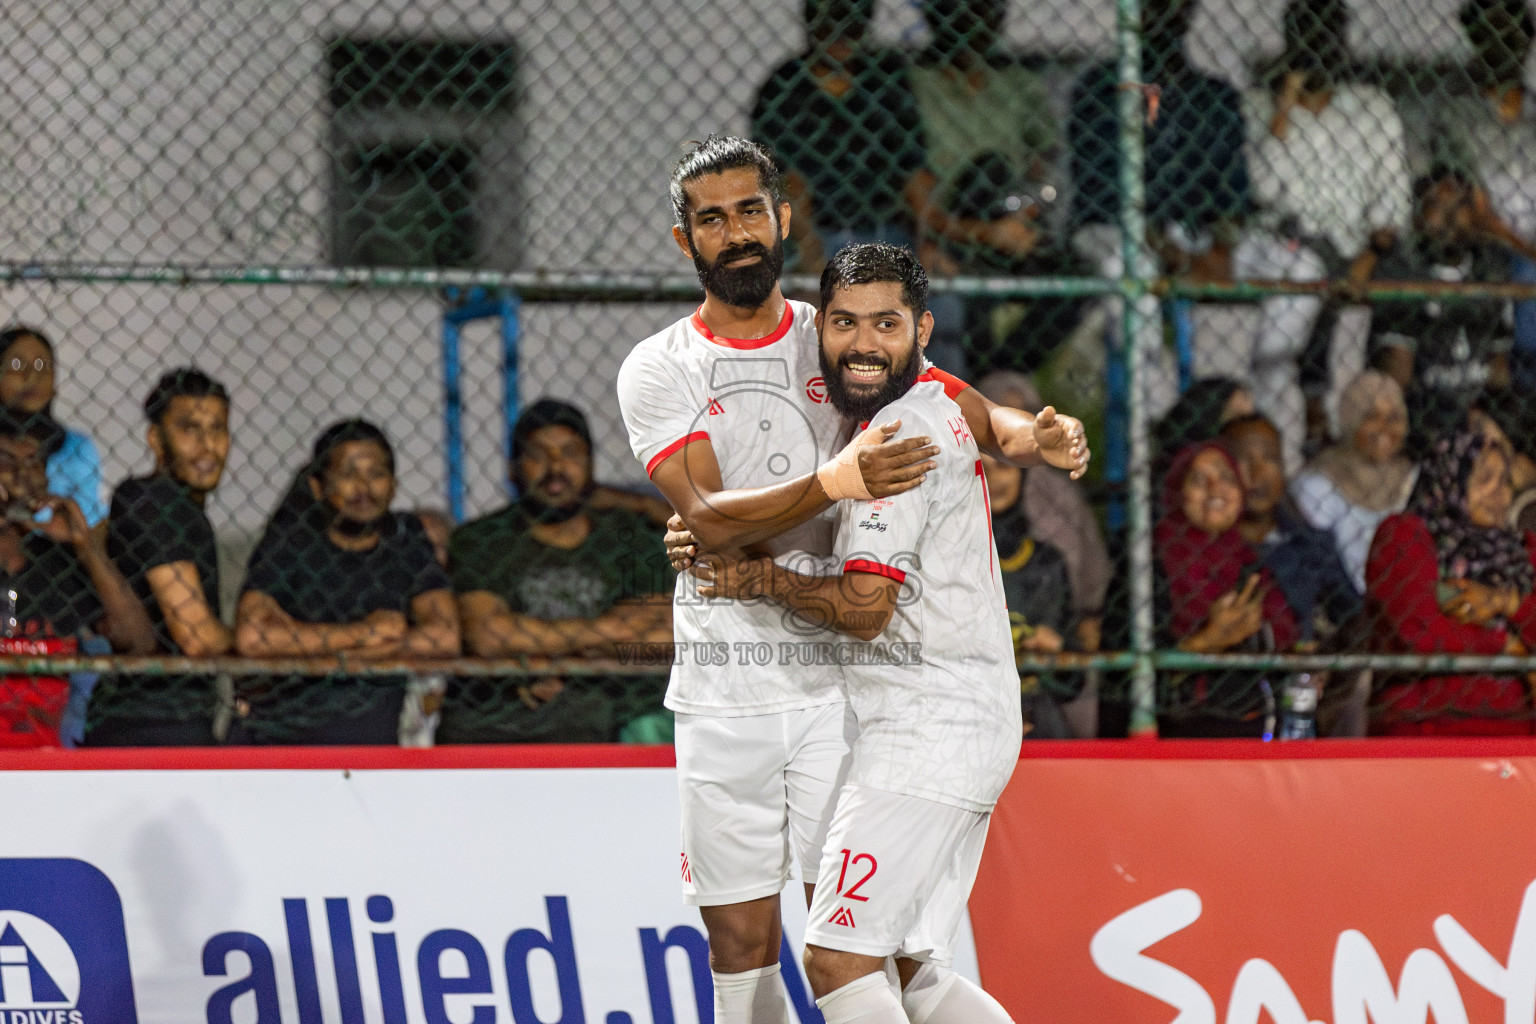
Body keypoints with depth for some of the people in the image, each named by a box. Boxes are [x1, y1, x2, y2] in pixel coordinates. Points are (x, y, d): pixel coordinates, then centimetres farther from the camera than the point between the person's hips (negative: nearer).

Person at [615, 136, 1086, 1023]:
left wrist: (1039, 437, -17)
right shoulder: (659, 370, 1)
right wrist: (835, 482, -31)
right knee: (742, 939, 2)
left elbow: (983, 418, 8)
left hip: (840, 680, 0)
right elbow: (710, 517, -14)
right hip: (723, 692, 0)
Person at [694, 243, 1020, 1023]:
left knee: (837, 960, -15)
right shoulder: (934, 410, 18)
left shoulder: (901, 436, -15)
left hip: (924, 734, -11)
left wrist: (762, 580, -2)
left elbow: (865, 605, -19)